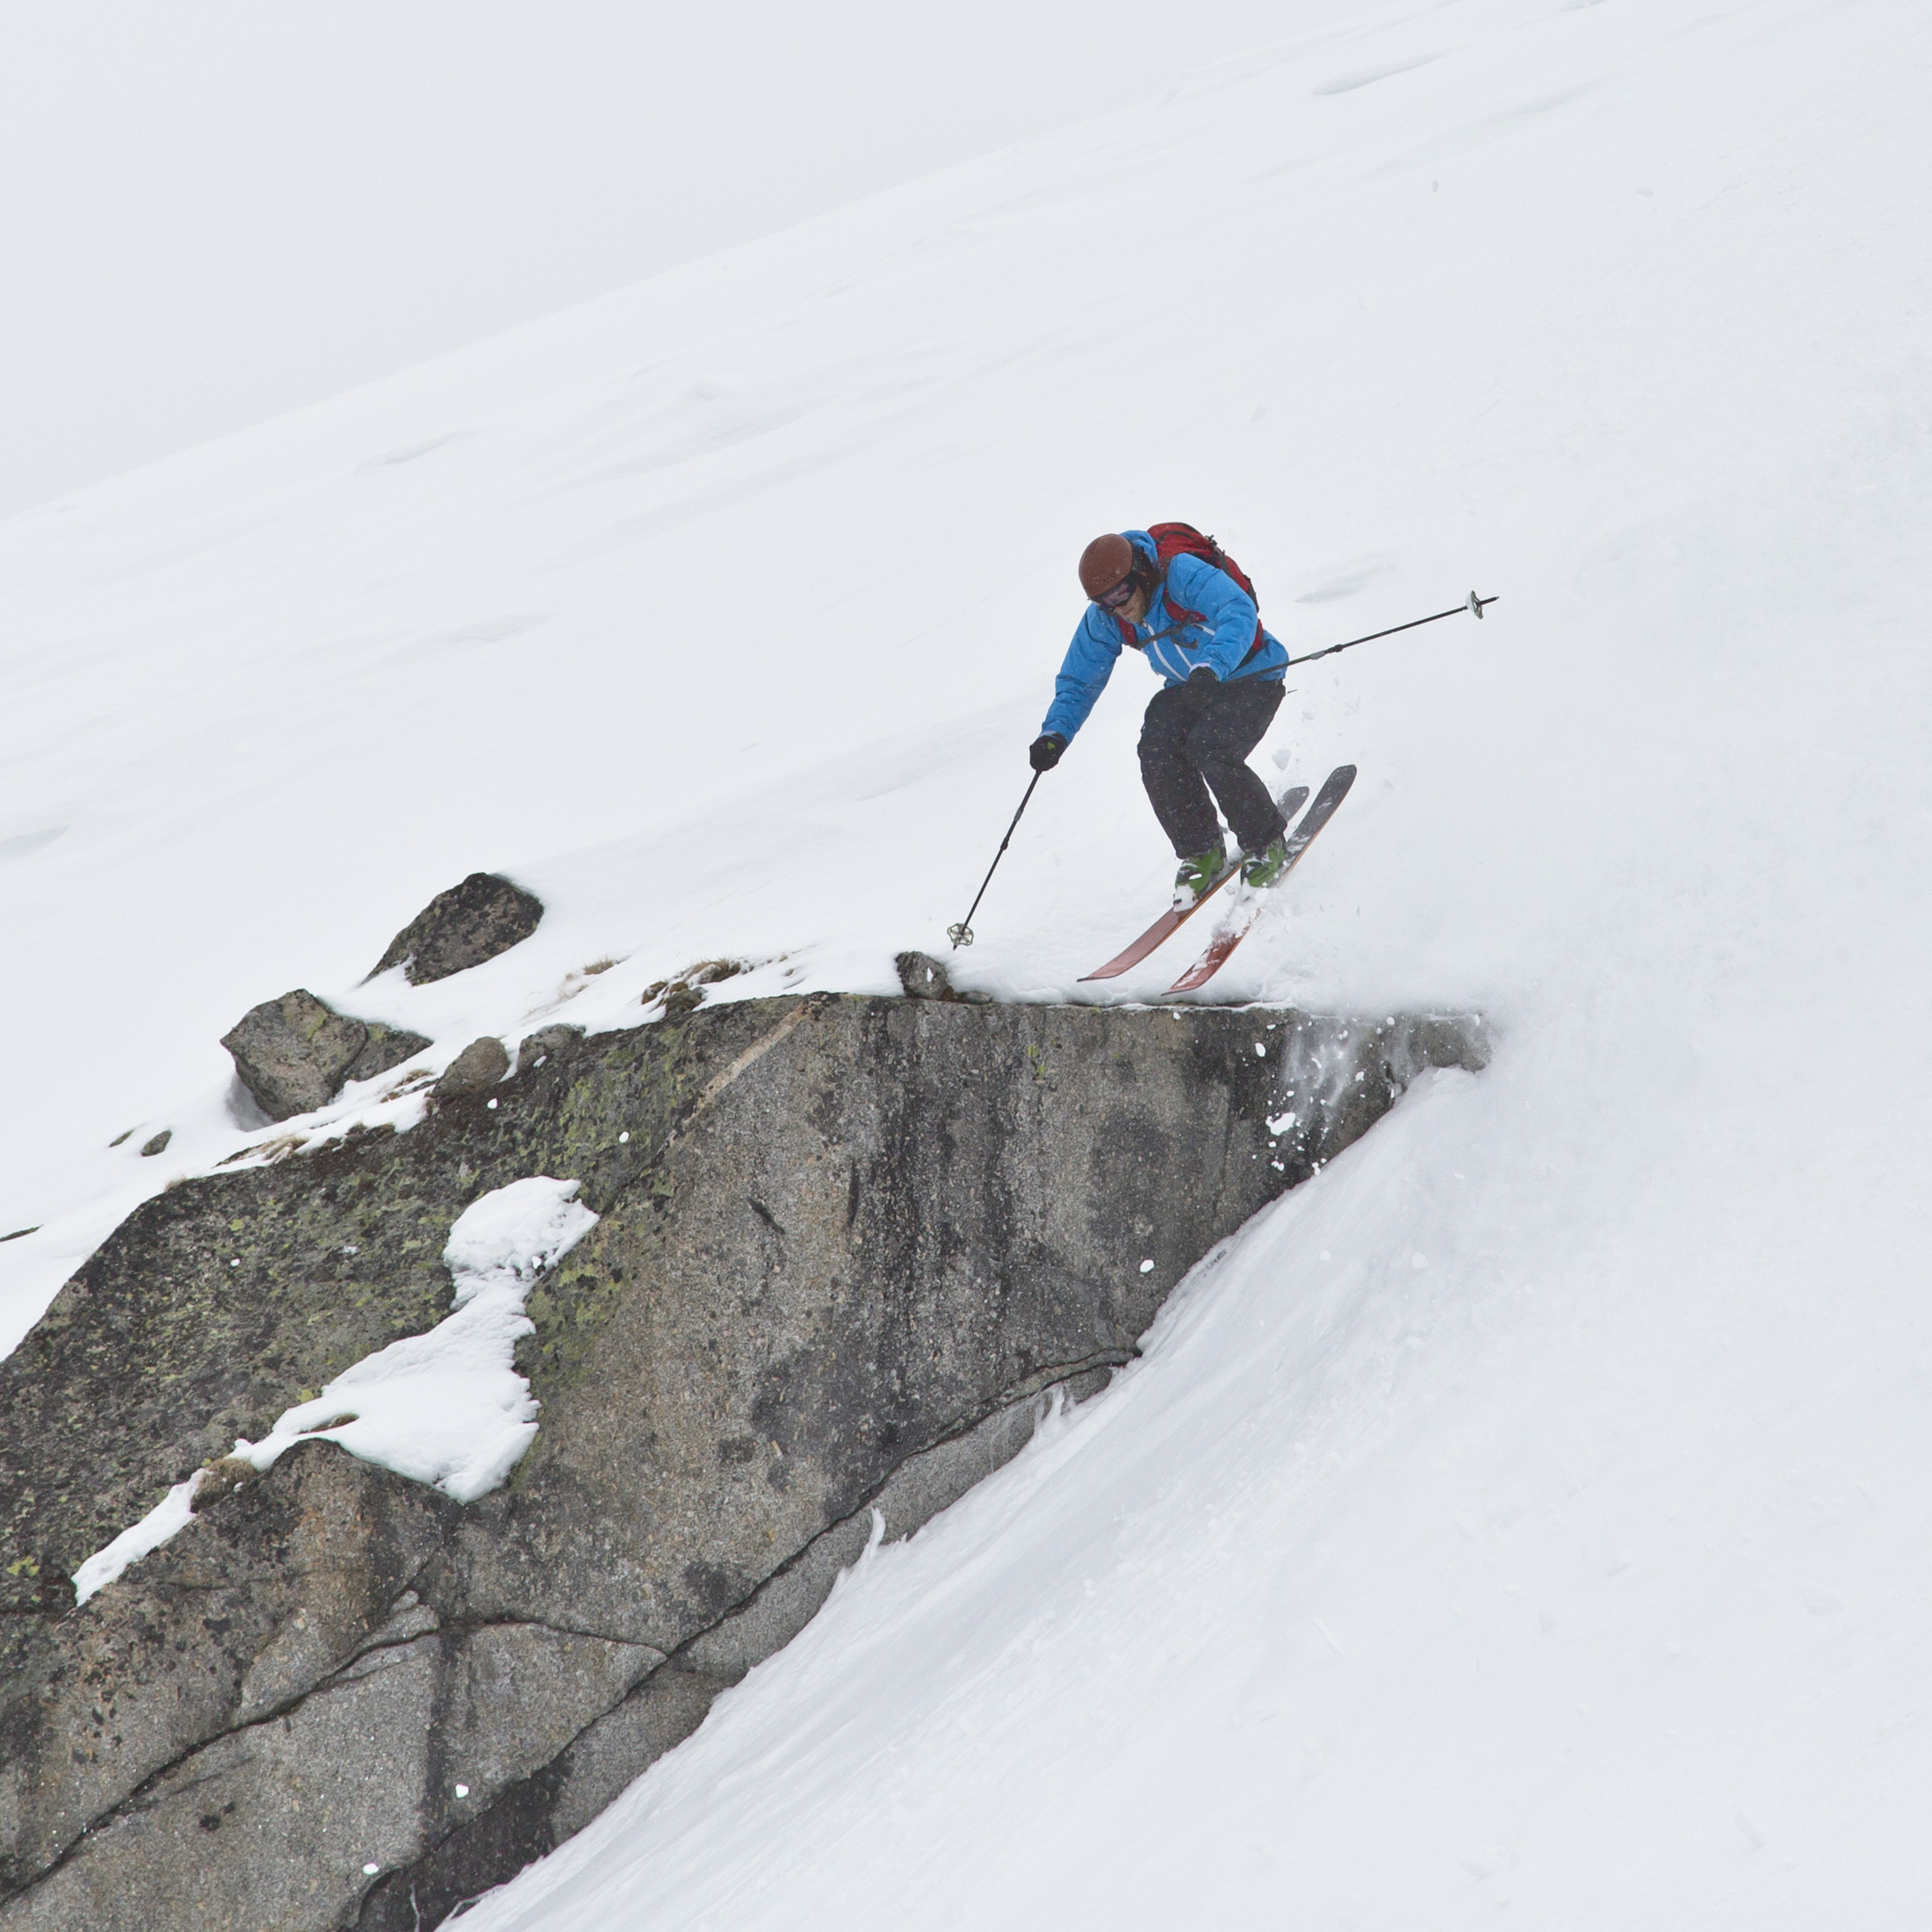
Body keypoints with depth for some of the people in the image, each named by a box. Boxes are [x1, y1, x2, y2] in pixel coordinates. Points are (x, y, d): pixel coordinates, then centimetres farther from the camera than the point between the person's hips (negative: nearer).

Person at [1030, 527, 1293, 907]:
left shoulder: (1183, 574, -30)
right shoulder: (1103, 619, -10)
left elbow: (1239, 613, -44)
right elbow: (1077, 683, -2)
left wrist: (1212, 667, -62)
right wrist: (1056, 733, -20)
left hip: (1250, 678, -6)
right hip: (1188, 689, 6)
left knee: (1209, 751, -28)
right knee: (1157, 755, -20)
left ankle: (1267, 844, -3)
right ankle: (1201, 853, 0)